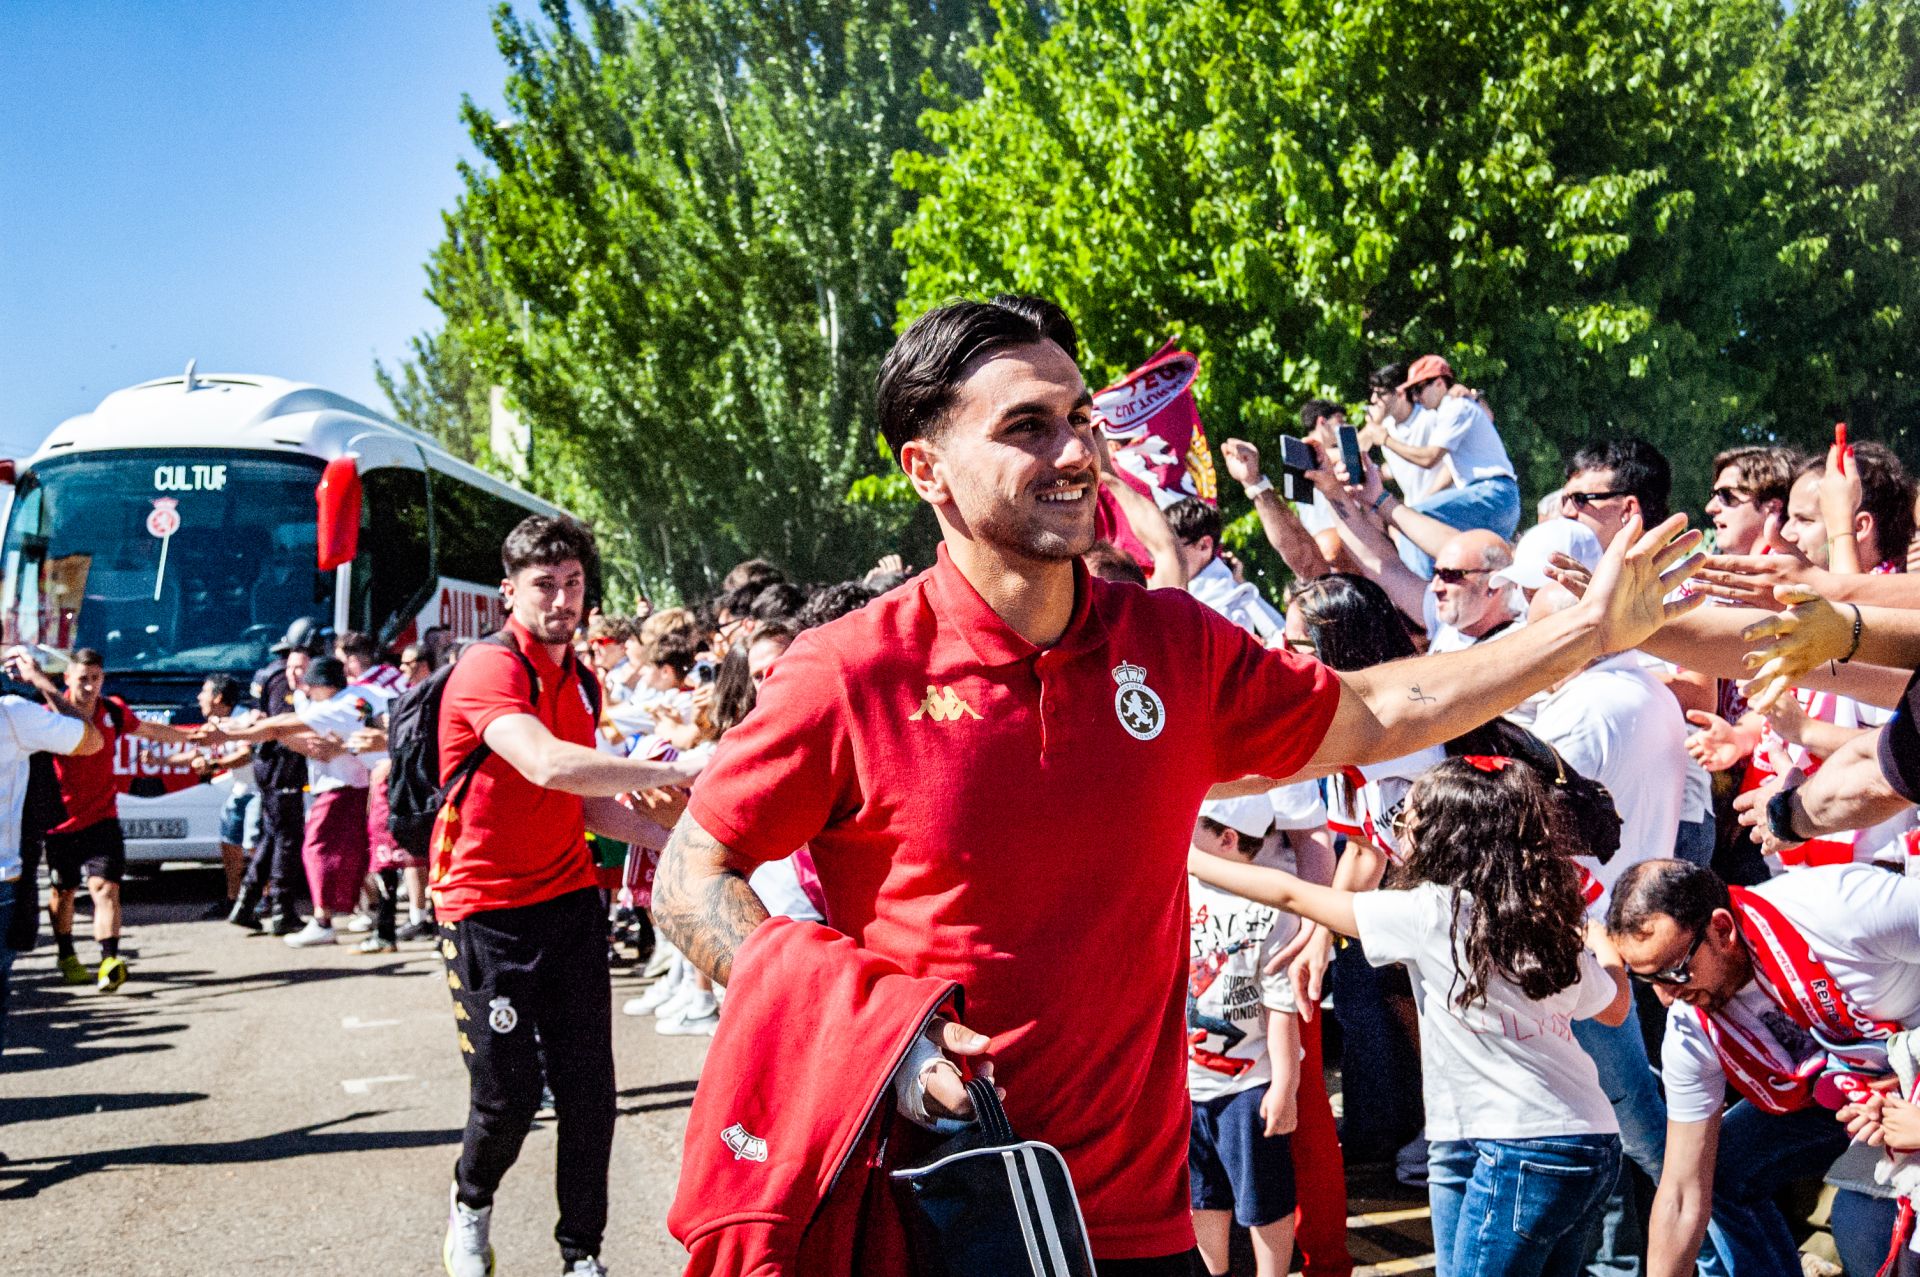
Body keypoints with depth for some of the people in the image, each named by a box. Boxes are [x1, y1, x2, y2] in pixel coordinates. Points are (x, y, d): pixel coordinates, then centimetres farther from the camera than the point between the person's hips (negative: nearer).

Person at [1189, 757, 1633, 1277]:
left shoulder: (1429, 913, -8)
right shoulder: (1552, 927, 10)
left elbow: (1291, 894, -1)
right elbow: (1615, 1006, 25)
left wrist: (1186, 859, 10)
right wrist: (1599, 935, 40)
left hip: (1520, 1152, -8)